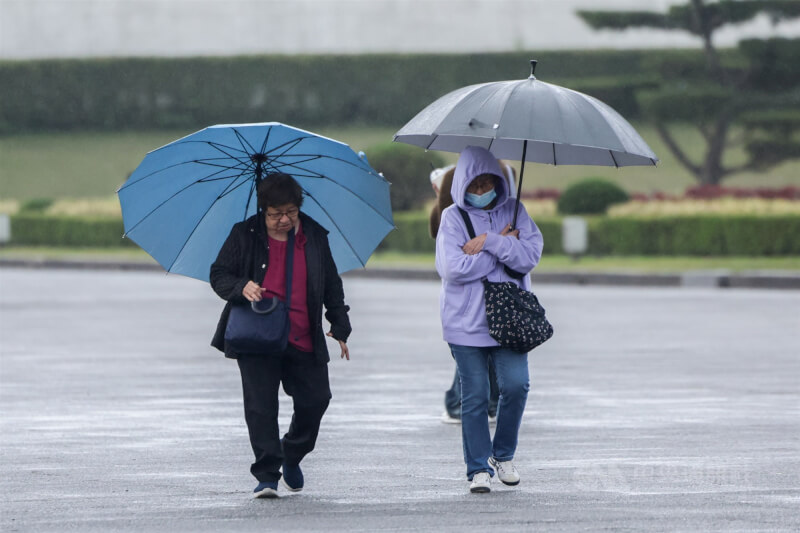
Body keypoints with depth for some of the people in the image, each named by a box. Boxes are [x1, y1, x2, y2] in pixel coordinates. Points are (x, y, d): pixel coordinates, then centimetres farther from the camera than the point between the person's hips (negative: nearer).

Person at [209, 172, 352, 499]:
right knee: (261, 404, -7)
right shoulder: (245, 236, 1)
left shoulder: (315, 237, 9)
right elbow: (218, 275, 3)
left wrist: (340, 327, 15)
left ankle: (292, 457, 28)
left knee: (315, 399, 2)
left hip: (303, 340, 3)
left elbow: (332, 285, 17)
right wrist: (241, 287, -19)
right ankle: (267, 475, -3)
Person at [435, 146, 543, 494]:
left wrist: (488, 243, -14)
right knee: (474, 396, 0)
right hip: (466, 322, -1)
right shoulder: (453, 217, 1)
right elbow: (453, 268, -13)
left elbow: (530, 254, -5)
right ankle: (479, 468, 9)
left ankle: (504, 455, 11)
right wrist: (503, 246, -8)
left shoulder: (513, 212, 8)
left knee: (516, 385, -10)